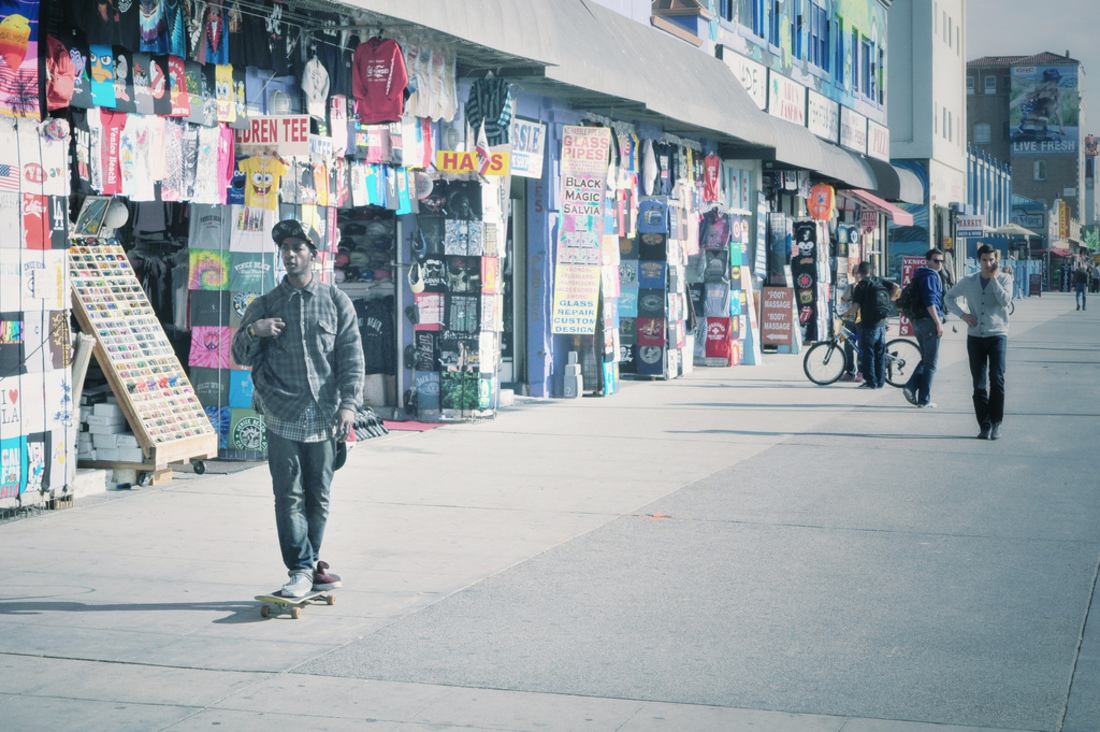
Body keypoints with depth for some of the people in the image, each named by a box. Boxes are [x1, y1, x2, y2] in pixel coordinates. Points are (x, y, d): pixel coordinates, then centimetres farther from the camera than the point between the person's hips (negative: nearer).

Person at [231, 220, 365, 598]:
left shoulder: (336, 301, 7)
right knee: (289, 496, -5)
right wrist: (253, 331, -10)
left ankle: (310, 562, 20)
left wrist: (349, 403, -6)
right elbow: (242, 356, 12)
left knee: (318, 496, 8)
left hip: (324, 417, 0)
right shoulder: (264, 305, 9)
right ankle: (301, 570, -3)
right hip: (282, 417, 0)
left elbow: (352, 356, 4)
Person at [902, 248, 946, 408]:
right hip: (929, 321, -9)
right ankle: (924, 399, 1)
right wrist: (938, 322, -21)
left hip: (918, 322, 9)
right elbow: (930, 302, -21)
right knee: (931, 363, -1)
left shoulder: (920, 276, 18)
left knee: (926, 360, 17)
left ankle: (911, 387, 1)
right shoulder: (931, 276, -12)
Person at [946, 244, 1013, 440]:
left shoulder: (1004, 279, -1)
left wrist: (994, 277, -14)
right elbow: (950, 296, 19)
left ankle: (996, 423, 0)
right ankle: (984, 425, 10)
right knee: (979, 384, 4)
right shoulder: (969, 281, 6)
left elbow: (1005, 300, -17)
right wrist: (962, 314, 4)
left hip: (997, 335, -3)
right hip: (975, 336, 3)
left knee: (997, 379, -10)